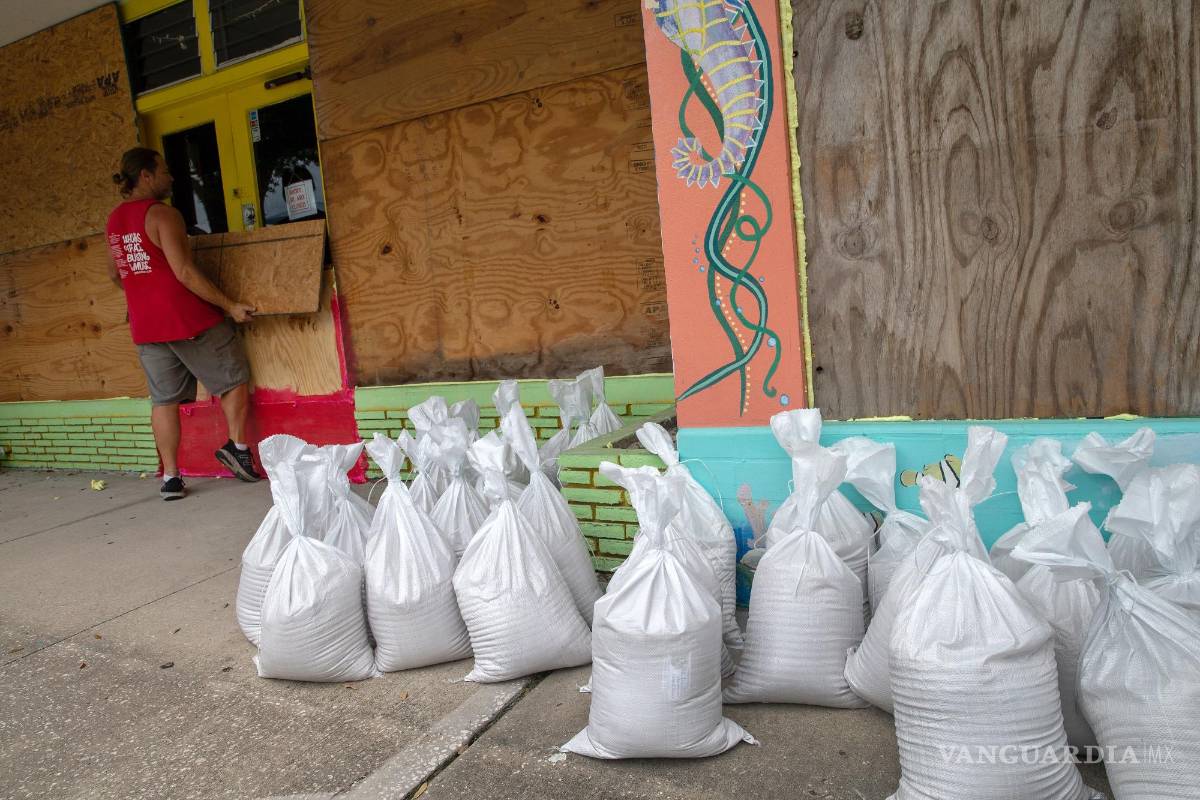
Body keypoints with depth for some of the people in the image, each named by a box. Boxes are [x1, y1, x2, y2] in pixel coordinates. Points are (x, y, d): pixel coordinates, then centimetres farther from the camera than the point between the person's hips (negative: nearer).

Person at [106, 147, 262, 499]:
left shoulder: (114, 220, 12)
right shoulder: (162, 213, -12)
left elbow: (115, 274, 23)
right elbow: (184, 272, -19)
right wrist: (230, 305, -15)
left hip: (146, 326, 7)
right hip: (189, 319, -7)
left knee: (164, 399, 9)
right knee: (234, 378, 10)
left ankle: (170, 478, 10)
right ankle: (238, 447, 8)